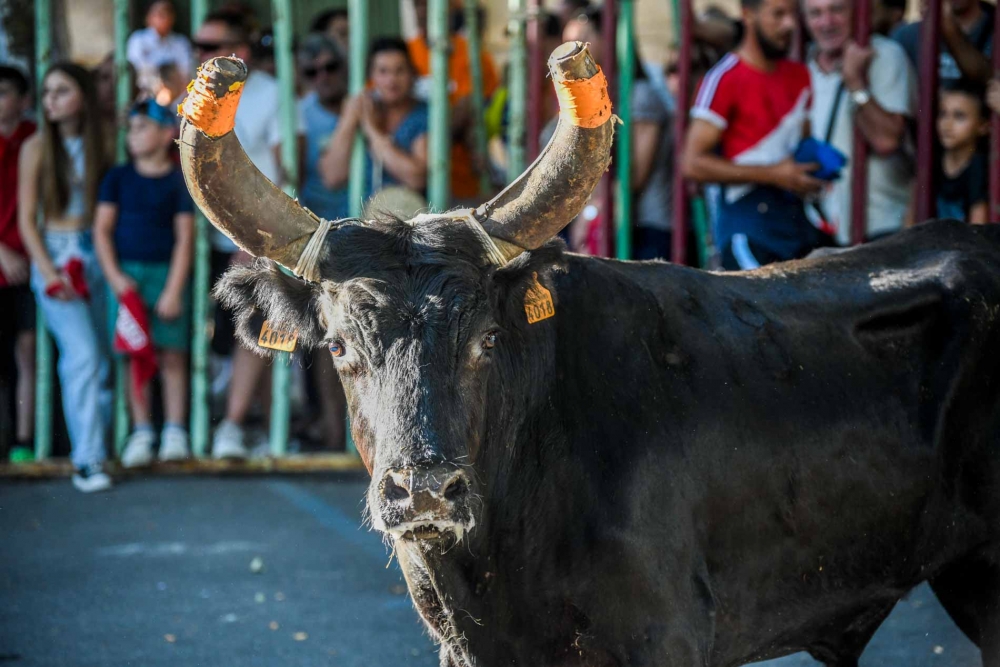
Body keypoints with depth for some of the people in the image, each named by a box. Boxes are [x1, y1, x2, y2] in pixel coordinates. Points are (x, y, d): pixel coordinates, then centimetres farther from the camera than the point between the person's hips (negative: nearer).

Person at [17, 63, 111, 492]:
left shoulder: (99, 145, 7)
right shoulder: (37, 148, 0)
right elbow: (26, 219, 0)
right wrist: (49, 272, -10)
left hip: (97, 255, 3)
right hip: (55, 253, -3)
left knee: (102, 357, 3)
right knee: (82, 353, -14)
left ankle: (93, 449, 14)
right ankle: (87, 460, -14)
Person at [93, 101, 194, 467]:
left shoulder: (178, 181, 0)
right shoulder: (118, 178, 7)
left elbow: (184, 239, -3)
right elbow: (102, 230, 5)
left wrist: (173, 290, -9)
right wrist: (115, 277, -7)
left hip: (166, 273, -2)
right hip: (126, 274, 2)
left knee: (172, 355, -1)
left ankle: (174, 431, 4)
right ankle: (141, 432, 6)